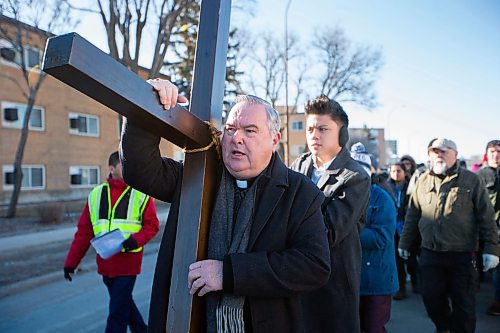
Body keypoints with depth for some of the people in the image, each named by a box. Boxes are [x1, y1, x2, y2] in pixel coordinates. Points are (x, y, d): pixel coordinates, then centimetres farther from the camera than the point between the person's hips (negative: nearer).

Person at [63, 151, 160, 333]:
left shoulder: (141, 194, -3)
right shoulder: (96, 194, 6)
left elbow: (152, 224, -4)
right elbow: (83, 231, 7)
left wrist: (137, 239, -24)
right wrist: (71, 261, 4)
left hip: (128, 262, -4)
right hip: (105, 263, 4)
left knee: (117, 311, -3)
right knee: (125, 304, 20)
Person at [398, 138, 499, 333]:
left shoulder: (470, 180, -1)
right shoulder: (423, 181, 8)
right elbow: (412, 216, 13)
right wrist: (405, 243, 14)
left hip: (462, 256, -3)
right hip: (430, 253, 3)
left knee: (463, 303, 5)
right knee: (431, 298, 10)